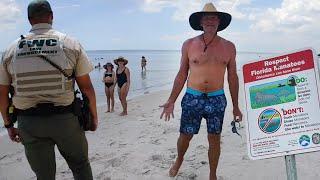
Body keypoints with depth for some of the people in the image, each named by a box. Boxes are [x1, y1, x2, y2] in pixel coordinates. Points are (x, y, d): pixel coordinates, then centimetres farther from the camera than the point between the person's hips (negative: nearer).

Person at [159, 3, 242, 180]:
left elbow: (232, 77, 8)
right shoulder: (189, 44, 0)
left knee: (214, 139, 9)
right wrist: (171, 101, 1)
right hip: (192, 98, 0)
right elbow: (182, 74, 4)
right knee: (185, 136, 8)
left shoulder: (228, 47, 3)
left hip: (217, 100, 1)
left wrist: (235, 106, 8)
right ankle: (178, 161, 40)